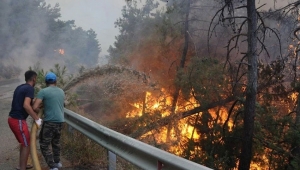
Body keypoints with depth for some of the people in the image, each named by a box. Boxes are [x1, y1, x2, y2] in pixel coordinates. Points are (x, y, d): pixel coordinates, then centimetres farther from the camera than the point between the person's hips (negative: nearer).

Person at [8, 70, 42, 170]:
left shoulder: (20, 87, 14)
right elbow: (26, 105, -25)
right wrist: (36, 119, -19)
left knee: (24, 142, 22)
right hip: (18, 120, -9)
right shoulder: (30, 88, -13)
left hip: (12, 118, 9)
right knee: (27, 145, 2)